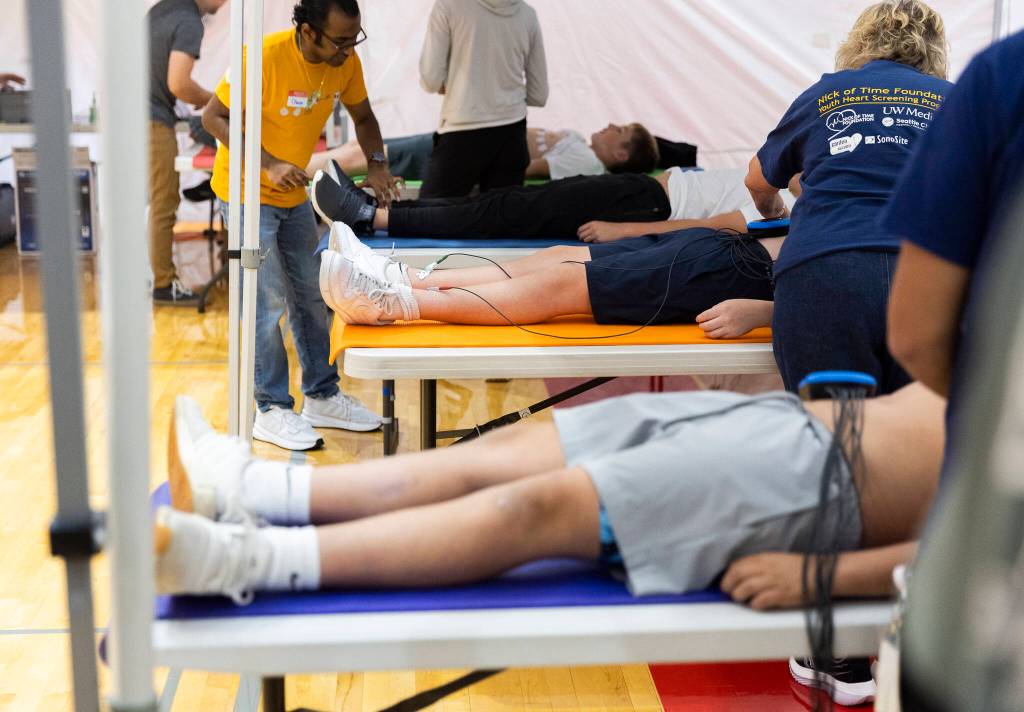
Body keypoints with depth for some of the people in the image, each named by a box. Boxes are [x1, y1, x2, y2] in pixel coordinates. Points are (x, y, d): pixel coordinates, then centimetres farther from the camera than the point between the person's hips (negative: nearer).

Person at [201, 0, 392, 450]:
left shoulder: (346, 62, -8)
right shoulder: (264, 57, -26)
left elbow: (363, 117, 9)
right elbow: (214, 117, -19)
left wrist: (376, 167, -8)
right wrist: (268, 164, -30)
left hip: (294, 194, 7)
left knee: (309, 295, 12)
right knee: (269, 301, -7)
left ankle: (321, 398, 23)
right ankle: (272, 412, 4)